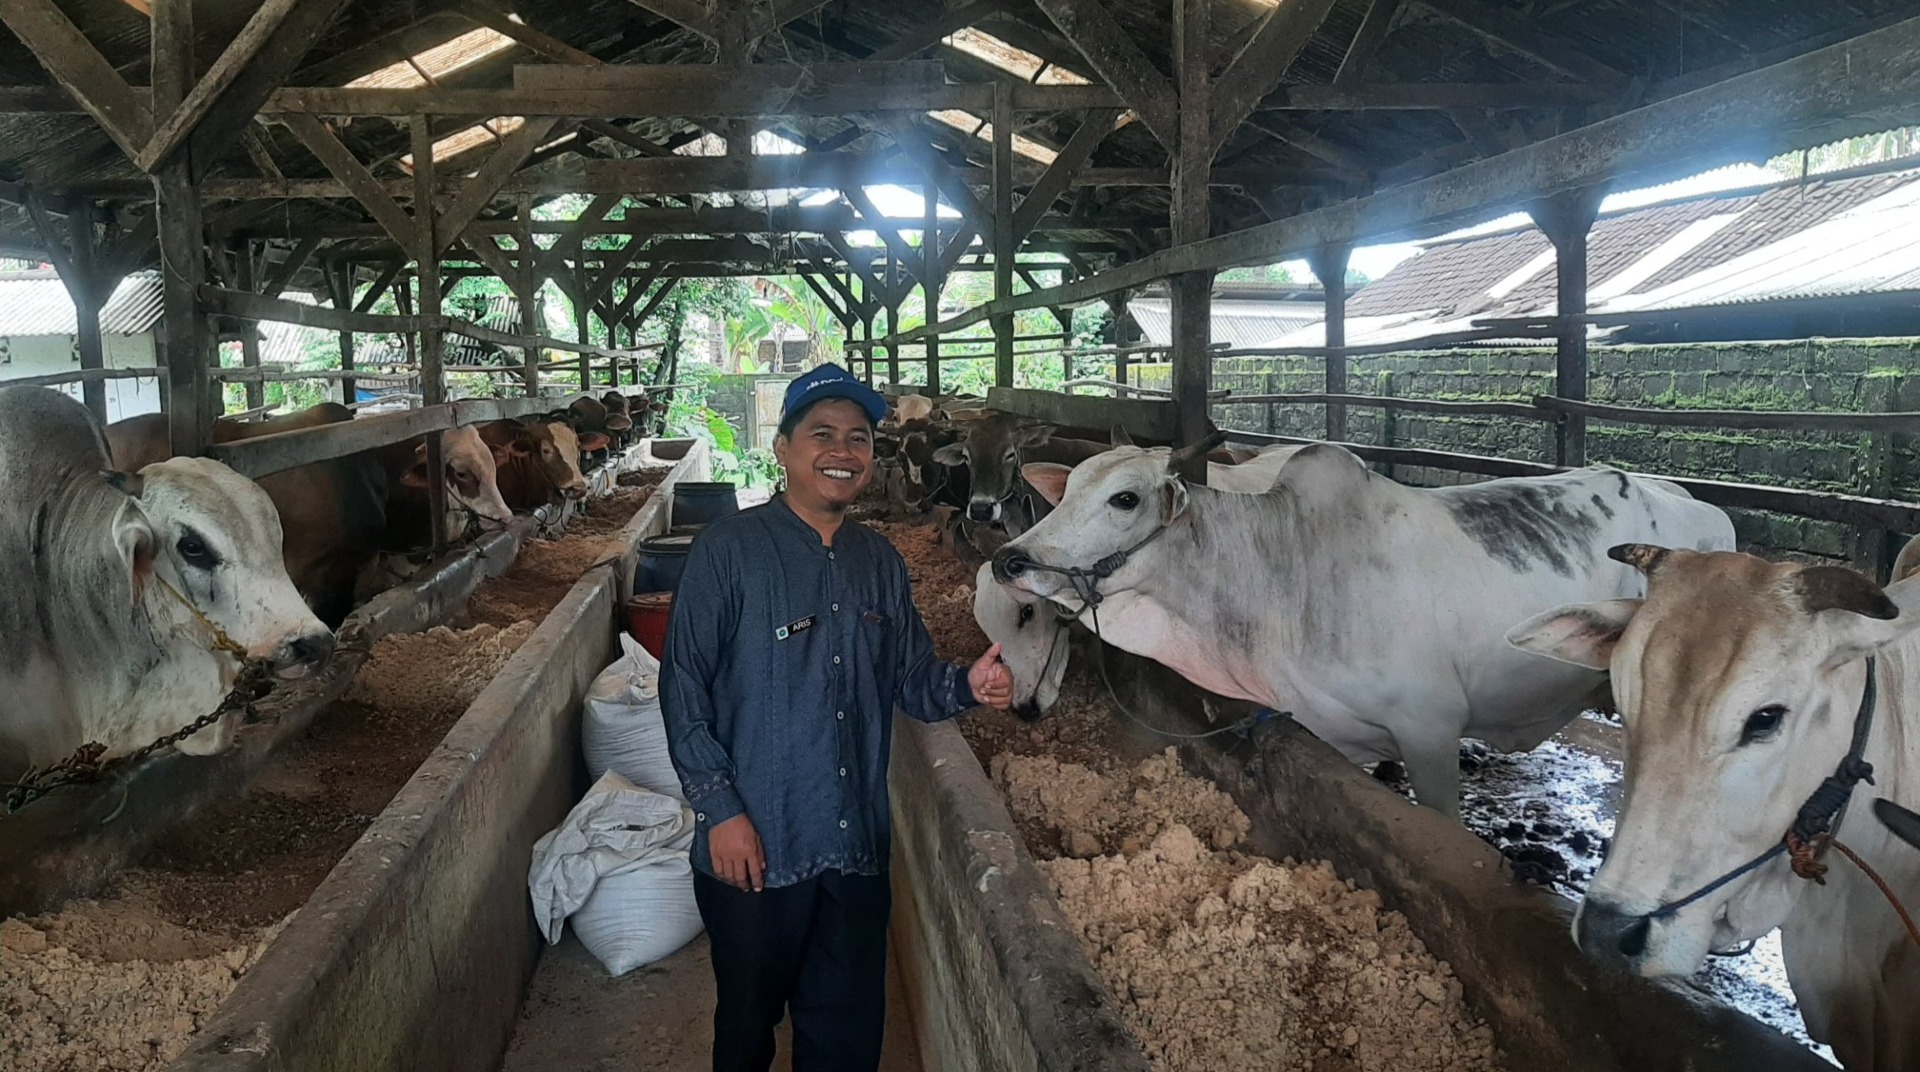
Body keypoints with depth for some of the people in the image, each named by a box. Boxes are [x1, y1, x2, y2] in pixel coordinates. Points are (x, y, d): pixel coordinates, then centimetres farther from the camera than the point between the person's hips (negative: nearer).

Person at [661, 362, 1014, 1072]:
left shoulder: (880, 562, 8)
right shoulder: (729, 550, -9)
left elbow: (911, 680, 12)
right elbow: (683, 686, -11)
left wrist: (968, 686, -10)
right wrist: (719, 808, -16)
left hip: (857, 848, 4)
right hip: (752, 848, -4)